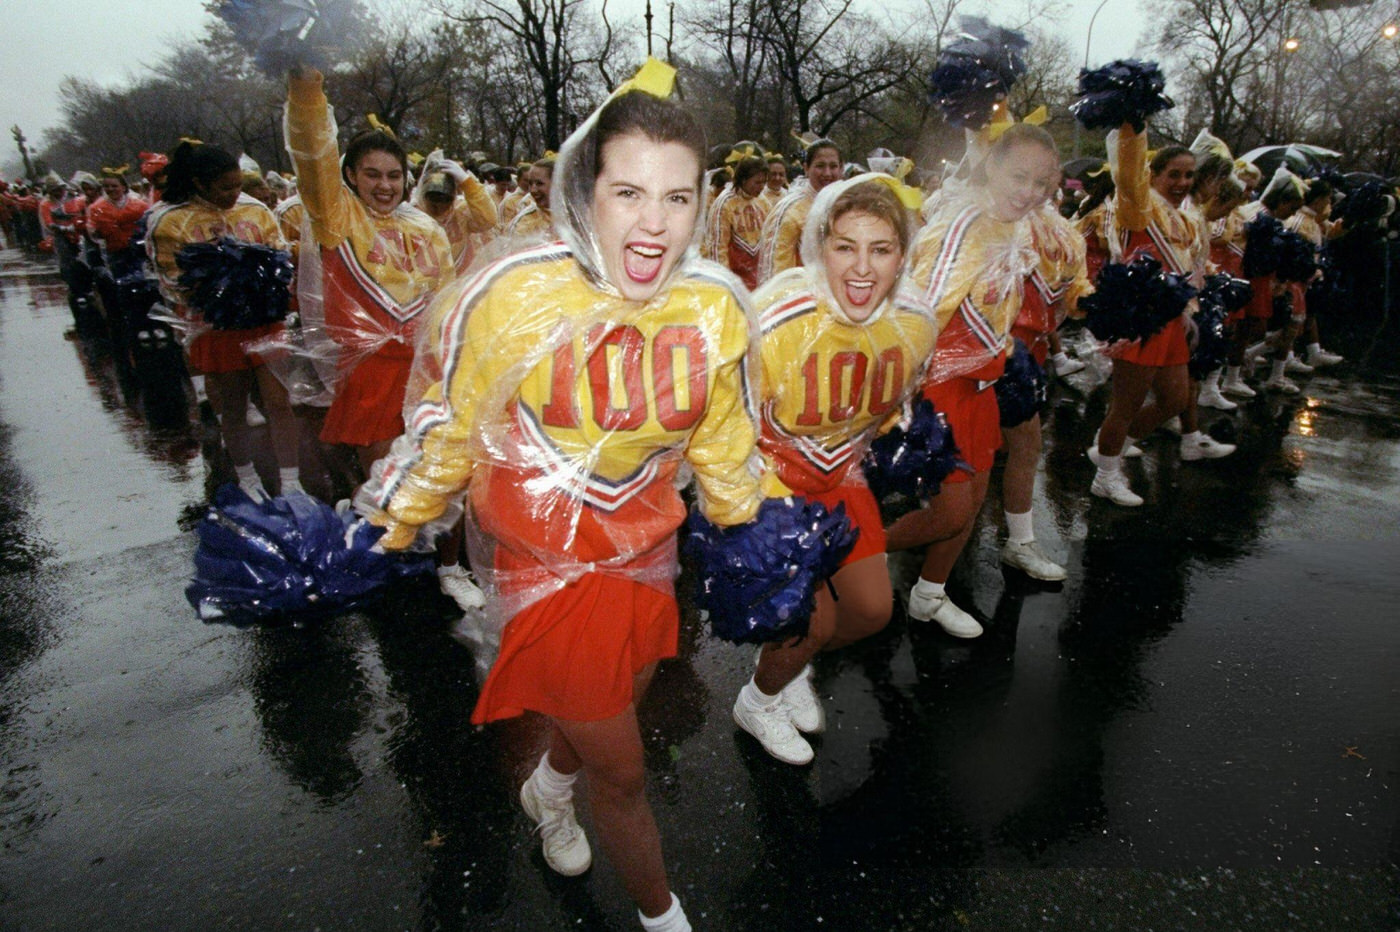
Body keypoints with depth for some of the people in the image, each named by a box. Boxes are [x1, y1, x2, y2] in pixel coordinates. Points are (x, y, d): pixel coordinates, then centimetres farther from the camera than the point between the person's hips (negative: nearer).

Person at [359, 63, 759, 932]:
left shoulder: (716, 308, -12)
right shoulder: (512, 297, -22)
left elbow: (724, 442, 5)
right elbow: (448, 432, -7)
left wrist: (751, 534, 15)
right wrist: (384, 536, 2)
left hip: (649, 547, 4)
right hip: (547, 560, -4)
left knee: (616, 703, 28)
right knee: (624, 773, 8)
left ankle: (550, 789, 65)